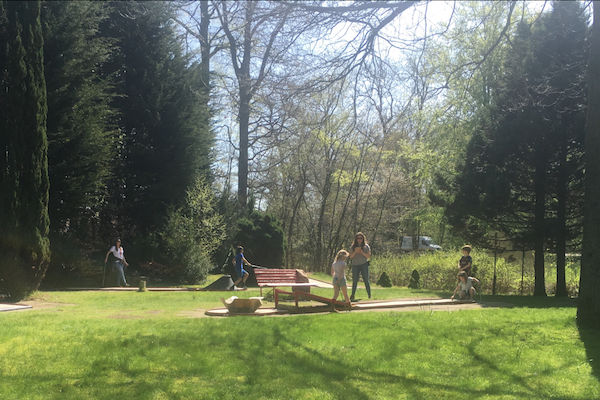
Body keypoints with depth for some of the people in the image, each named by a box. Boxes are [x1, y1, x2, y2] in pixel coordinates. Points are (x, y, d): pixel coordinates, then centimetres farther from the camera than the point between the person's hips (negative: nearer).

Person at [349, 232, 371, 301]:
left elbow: (369, 256, -3)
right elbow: (351, 257, 4)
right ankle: (352, 296, 11)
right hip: (355, 265, 1)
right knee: (354, 281, 2)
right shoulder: (353, 247, 8)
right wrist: (355, 252, -13)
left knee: (366, 281, -4)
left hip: (364, 265, -1)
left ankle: (369, 295, 2)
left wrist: (361, 252, -14)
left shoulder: (366, 246, 4)